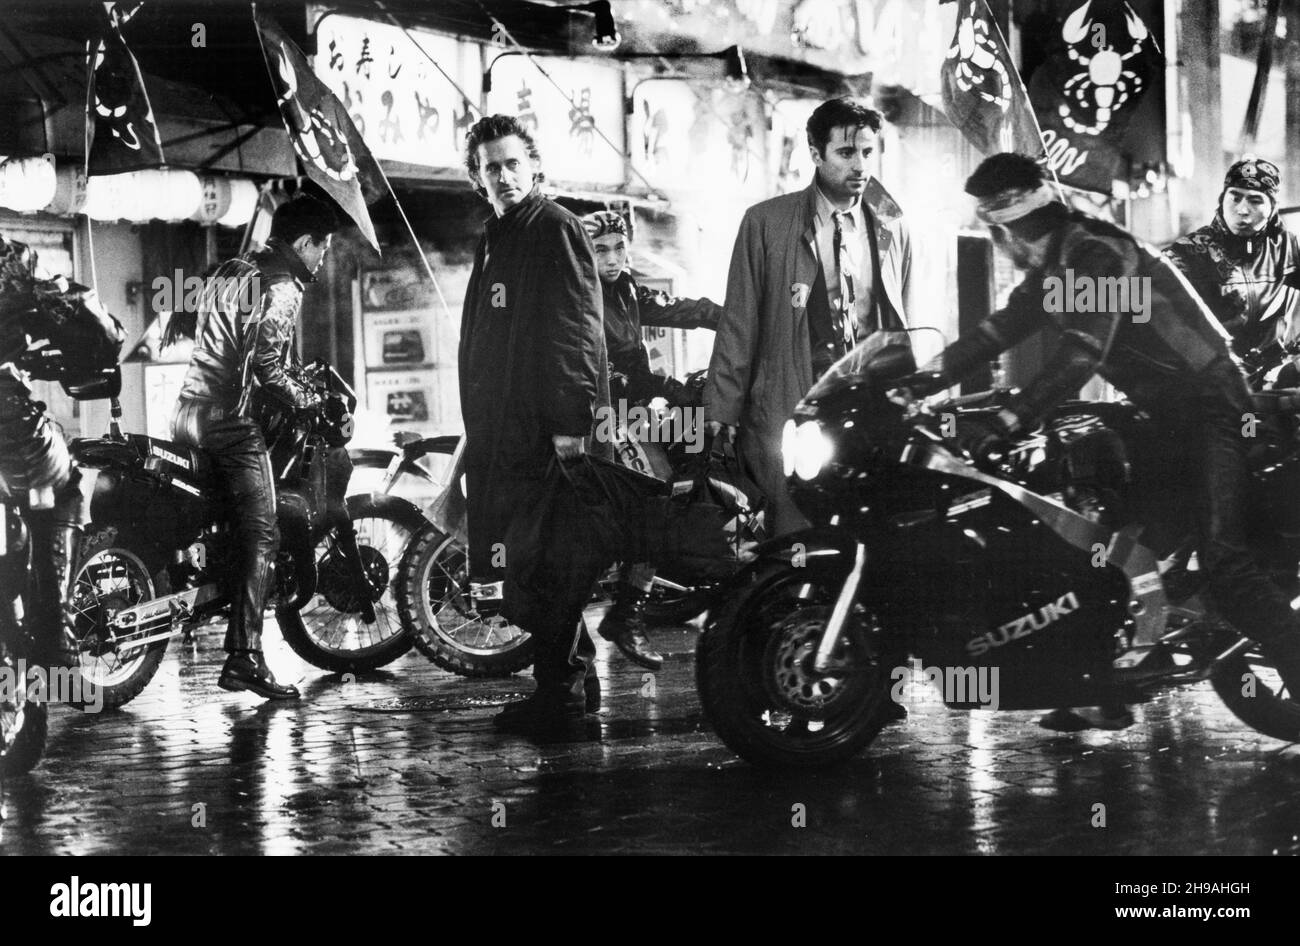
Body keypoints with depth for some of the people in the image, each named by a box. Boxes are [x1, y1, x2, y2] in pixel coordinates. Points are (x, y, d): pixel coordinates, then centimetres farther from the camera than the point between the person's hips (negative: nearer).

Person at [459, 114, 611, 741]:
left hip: (551, 432, -9)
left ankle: (561, 697, -7)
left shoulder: (556, 229, -6)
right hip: (504, 432, 9)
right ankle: (575, 680, 20)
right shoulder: (493, 242, 22)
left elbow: (577, 329, -15)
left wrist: (572, 420, -21)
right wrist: (480, 428, 21)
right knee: (535, 569, 11)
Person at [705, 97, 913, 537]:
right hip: (793, 408, -3)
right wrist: (724, 409, -2)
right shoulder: (766, 223, 3)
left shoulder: (892, 229, 13)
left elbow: (902, 324, 16)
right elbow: (739, 323, 3)